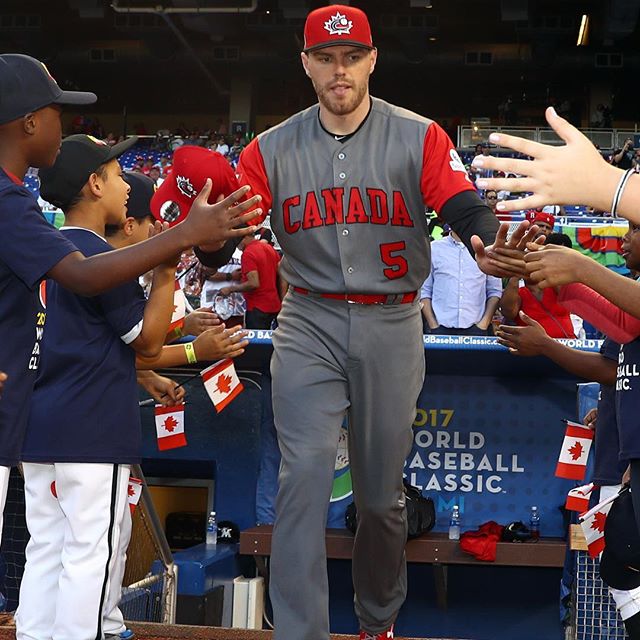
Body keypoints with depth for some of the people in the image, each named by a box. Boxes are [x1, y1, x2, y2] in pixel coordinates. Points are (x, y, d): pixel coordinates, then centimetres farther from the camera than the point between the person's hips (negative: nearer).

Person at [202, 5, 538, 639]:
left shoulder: (419, 138, -1)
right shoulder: (272, 149, 3)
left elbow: (464, 209, -13)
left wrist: (490, 248, -36)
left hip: (392, 327, 0)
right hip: (309, 325, 0)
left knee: (382, 493, 10)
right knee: (304, 476, -13)